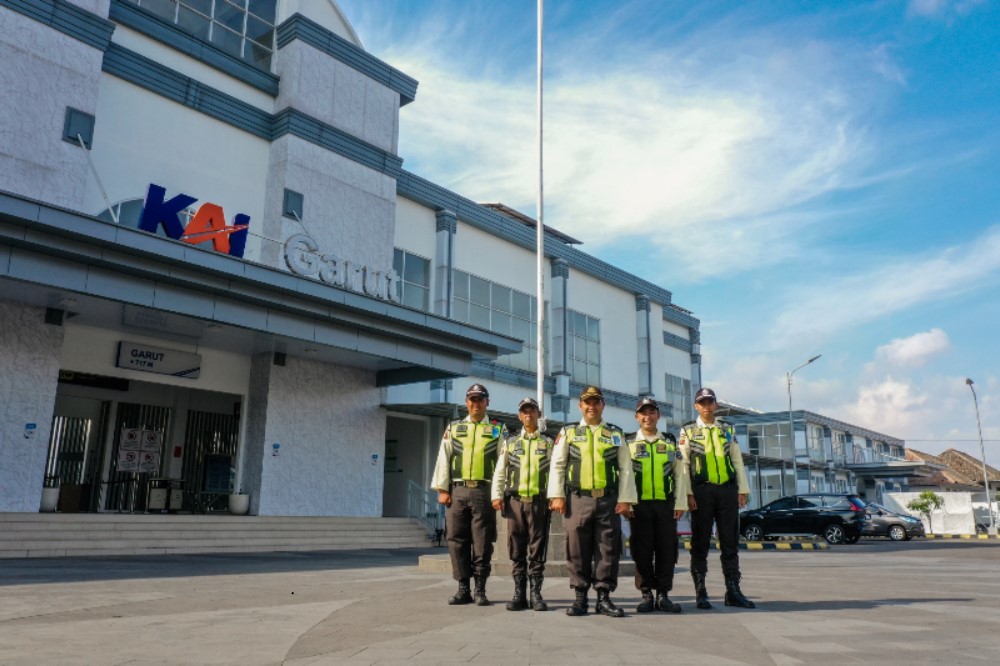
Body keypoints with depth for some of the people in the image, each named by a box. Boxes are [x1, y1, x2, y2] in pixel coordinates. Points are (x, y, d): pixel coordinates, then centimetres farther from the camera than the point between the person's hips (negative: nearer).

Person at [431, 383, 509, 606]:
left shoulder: (498, 429, 8)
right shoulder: (453, 428, 12)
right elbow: (443, 459, 8)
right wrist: (442, 489, 0)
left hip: (484, 492, -2)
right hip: (457, 491, 2)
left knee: (482, 543, 1)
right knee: (457, 541, 4)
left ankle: (480, 590, 12)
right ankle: (463, 589, 14)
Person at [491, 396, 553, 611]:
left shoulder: (548, 443, 10)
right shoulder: (510, 443, 12)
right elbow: (499, 472, 7)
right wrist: (497, 495, -6)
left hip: (539, 502, -1)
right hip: (515, 501, 1)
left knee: (537, 549, 2)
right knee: (517, 549, 4)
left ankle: (536, 594, 8)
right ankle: (519, 594, 11)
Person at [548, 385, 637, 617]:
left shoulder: (616, 434, 11)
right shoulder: (568, 433, 10)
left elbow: (626, 469, 7)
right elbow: (557, 466, 6)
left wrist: (625, 500, -2)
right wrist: (557, 496, -3)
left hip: (609, 501, 1)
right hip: (578, 500, 0)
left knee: (608, 550, 3)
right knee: (577, 550, 2)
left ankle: (604, 597, 13)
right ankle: (580, 598, 12)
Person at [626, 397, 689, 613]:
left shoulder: (670, 442, 12)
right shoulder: (628, 443, 6)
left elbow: (680, 474, 10)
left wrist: (680, 503, 3)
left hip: (666, 504, 2)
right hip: (639, 504, -2)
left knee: (667, 550, 3)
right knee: (642, 551, 1)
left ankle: (663, 595, 13)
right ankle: (646, 595, 12)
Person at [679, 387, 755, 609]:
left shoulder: (727, 430, 14)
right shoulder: (688, 431, 4)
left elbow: (737, 461, 13)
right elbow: (683, 464, -1)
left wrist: (743, 490, 5)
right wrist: (688, 493, -9)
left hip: (728, 490, 3)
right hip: (701, 491, -3)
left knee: (730, 542, 6)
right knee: (700, 542, 2)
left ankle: (733, 591, 14)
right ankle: (700, 592, 10)